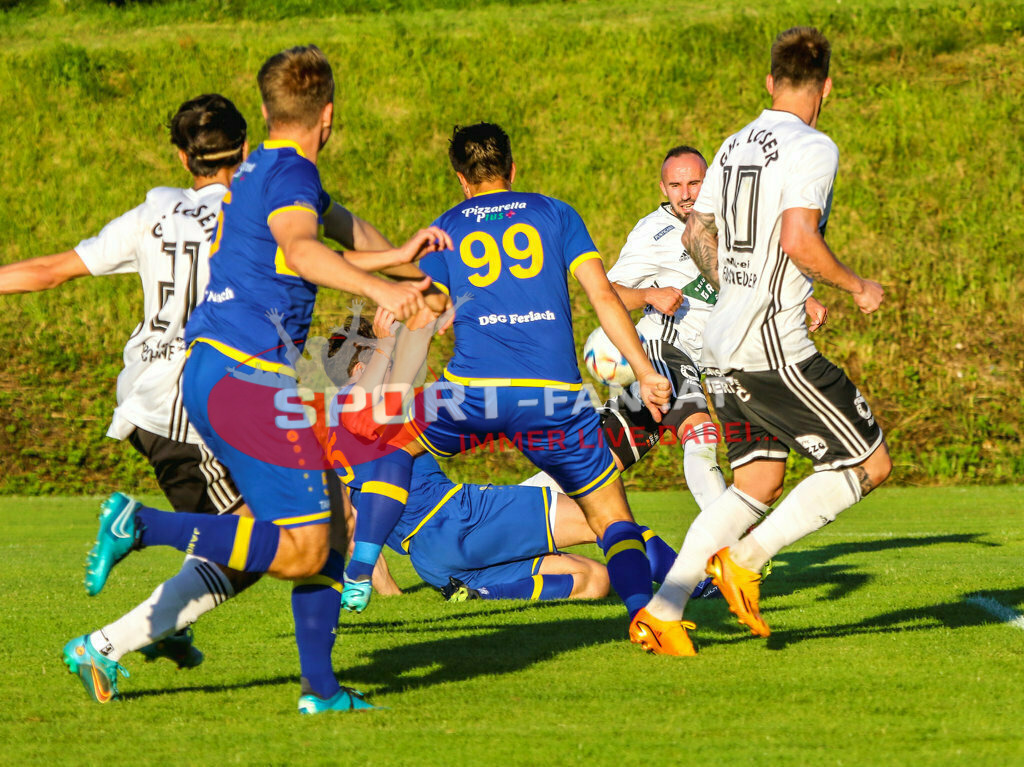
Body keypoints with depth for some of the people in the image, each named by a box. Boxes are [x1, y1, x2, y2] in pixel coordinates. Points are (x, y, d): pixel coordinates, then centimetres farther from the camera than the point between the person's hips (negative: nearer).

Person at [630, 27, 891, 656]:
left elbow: (697, 236, 22)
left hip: (725, 345, 9)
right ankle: (746, 559, -7)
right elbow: (799, 241, -22)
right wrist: (856, 287, -6)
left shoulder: (735, 147, 14)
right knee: (870, 463, 0)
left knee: (759, 483, 13)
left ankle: (662, 612, 5)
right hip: (776, 349, -9)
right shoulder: (812, 148, -10)